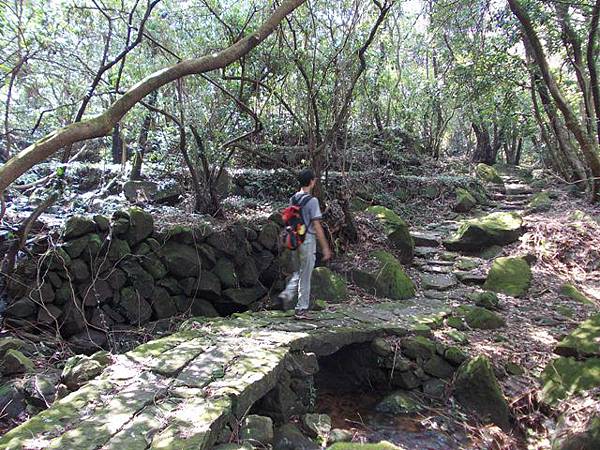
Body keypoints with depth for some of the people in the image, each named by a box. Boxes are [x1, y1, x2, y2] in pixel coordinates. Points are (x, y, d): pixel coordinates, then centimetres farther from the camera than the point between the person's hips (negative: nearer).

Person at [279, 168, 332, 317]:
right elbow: (317, 226, -16)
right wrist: (325, 247, -11)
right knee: (305, 276, 4)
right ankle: (301, 308, 12)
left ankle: (287, 294, 4)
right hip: (308, 240, -7)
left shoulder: (293, 199, 6)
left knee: (299, 271, 22)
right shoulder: (312, 200, -15)